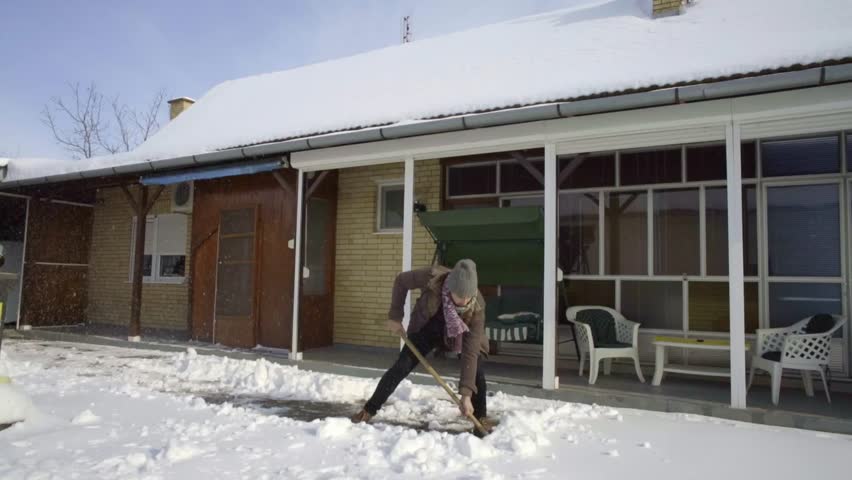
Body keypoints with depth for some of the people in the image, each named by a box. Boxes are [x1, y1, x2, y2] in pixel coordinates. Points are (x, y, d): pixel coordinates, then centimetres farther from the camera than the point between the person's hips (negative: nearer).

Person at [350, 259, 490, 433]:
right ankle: (369, 410, 6)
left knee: (477, 372, -20)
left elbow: (470, 353, -34)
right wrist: (395, 316, -16)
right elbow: (401, 280, -16)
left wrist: (466, 394, -37)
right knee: (402, 367, -9)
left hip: (461, 334, 0)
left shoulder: (477, 307, -35)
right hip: (426, 328, 0)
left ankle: (481, 420, 1)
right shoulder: (432, 278, -37)